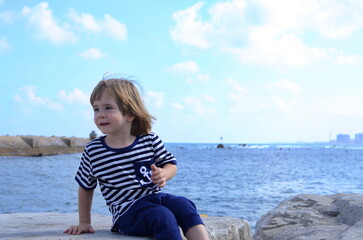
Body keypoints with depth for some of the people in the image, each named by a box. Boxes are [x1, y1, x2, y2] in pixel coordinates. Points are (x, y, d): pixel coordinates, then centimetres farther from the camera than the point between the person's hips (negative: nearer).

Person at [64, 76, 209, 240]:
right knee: (163, 216, -30)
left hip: (156, 196, 3)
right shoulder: (93, 151, 0)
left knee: (184, 205, -25)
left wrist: (164, 174, -12)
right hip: (127, 210, -3)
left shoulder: (150, 140, 1)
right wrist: (84, 222, 17)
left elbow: (171, 164, 13)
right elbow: (85, 187, 14)